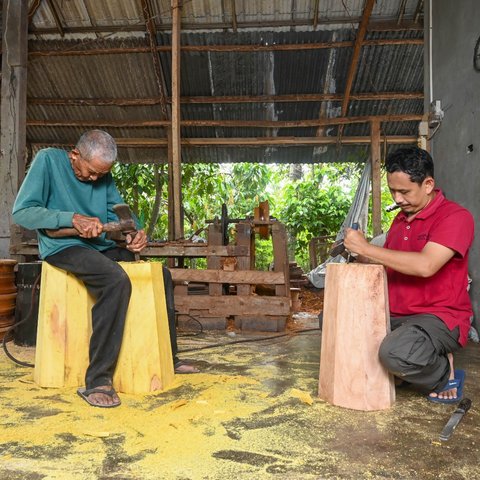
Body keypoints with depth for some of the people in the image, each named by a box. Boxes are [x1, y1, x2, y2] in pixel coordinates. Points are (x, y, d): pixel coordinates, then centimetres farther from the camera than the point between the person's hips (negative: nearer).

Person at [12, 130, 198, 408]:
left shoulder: (104, 177, 9)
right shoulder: (49, 160, -8)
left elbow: (120, 213, 7)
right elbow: (22, 211, -14)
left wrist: (136, 234, -17)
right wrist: (73, 218, -27)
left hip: (102, 247, 7)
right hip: (64, 246, -7)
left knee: (161, 275, 5)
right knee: (116, 280, -34)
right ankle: (97, 381, -29)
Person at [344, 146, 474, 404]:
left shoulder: (454, 216, -12)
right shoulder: (400, 218, 13)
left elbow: (425, 266, -28)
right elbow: (388, 265, 20)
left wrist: (366, 248, -22)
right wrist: (362, 256, -3)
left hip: (438, 317, -8)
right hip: (394, 315, 8)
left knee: (395, 352, -36)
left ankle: (444, 374, -1)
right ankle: (404, 369, 6)